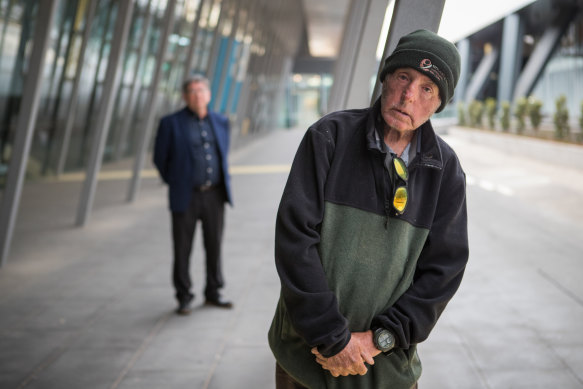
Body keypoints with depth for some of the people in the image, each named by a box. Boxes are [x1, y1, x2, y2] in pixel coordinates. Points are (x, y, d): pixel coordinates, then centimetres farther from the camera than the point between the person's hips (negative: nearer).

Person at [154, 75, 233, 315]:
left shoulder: (221, 122, 8)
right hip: (186, 197, -3)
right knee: (182, 249, 3)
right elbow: (160, 158, 4)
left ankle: (213, 293, 23)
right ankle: (184, 298, 15)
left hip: (214, 195, 3)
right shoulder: (171, 123, -5)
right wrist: (175, 184, 10)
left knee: (214, 246, 9)